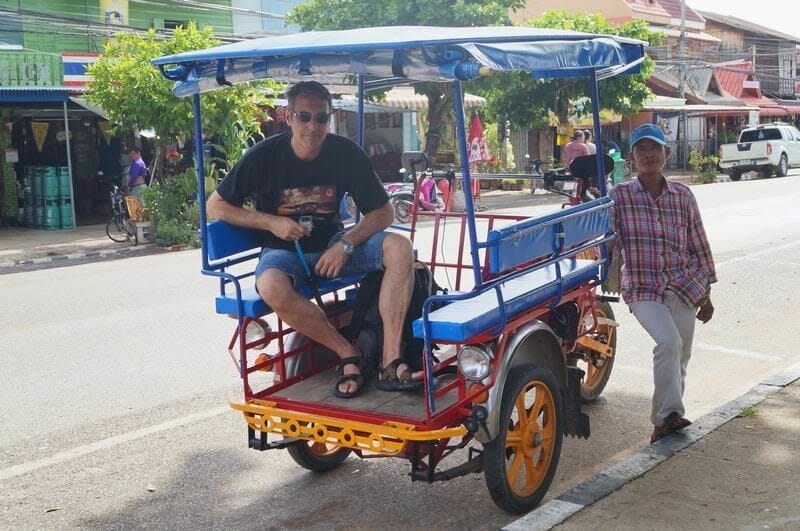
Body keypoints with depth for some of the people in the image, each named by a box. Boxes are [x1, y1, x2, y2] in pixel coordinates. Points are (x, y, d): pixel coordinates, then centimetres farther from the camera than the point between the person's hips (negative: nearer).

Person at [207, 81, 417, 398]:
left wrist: (346, 244, -20)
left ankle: (391, 362, -30)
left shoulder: (346, 153, -6)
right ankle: (349, 354, -22)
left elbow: (384, 212, -2)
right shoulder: (264, 155, -10)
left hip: (333, 246, 3)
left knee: (399, 248, -24)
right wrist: (272, 222, -16)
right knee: (272, 287, -38)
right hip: (284, 250, -2)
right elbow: (215, 206, -3)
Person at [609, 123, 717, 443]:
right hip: (643, 290, -4)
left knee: (680, 358, 7)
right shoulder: (619, 196, -1)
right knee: (669, 343, -26)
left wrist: (706, 294, 12)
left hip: (685, 288, 4)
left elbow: (699, 247, 11)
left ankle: (663, 422, 22)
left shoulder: (683, 196, 6)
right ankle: (669, 414, -19)